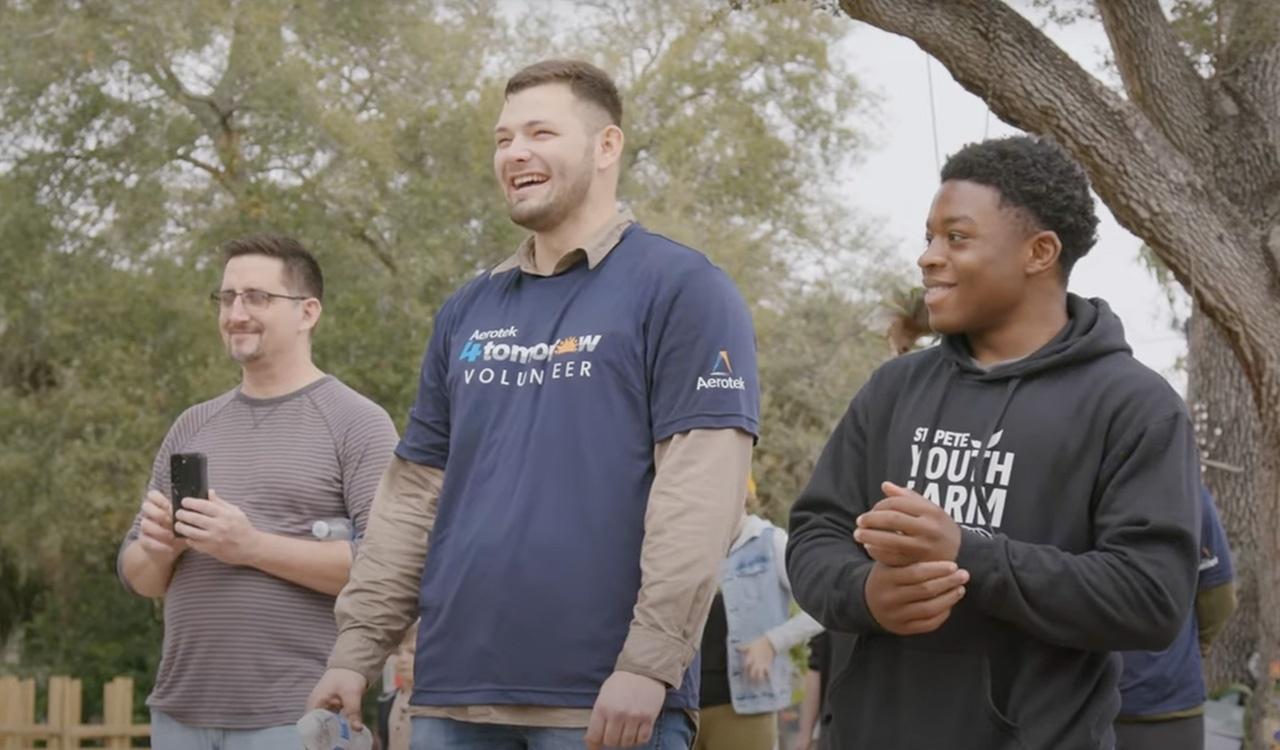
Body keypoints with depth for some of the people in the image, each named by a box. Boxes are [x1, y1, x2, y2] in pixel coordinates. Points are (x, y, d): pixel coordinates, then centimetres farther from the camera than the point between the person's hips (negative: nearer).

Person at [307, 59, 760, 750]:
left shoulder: (680, 288, -2)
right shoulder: (467, 311, 16)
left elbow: (698, 493, -12)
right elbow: (414, 496, 17)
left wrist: (650, 661, -19)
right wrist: (356, 650, 9)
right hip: (453, 692, 6)